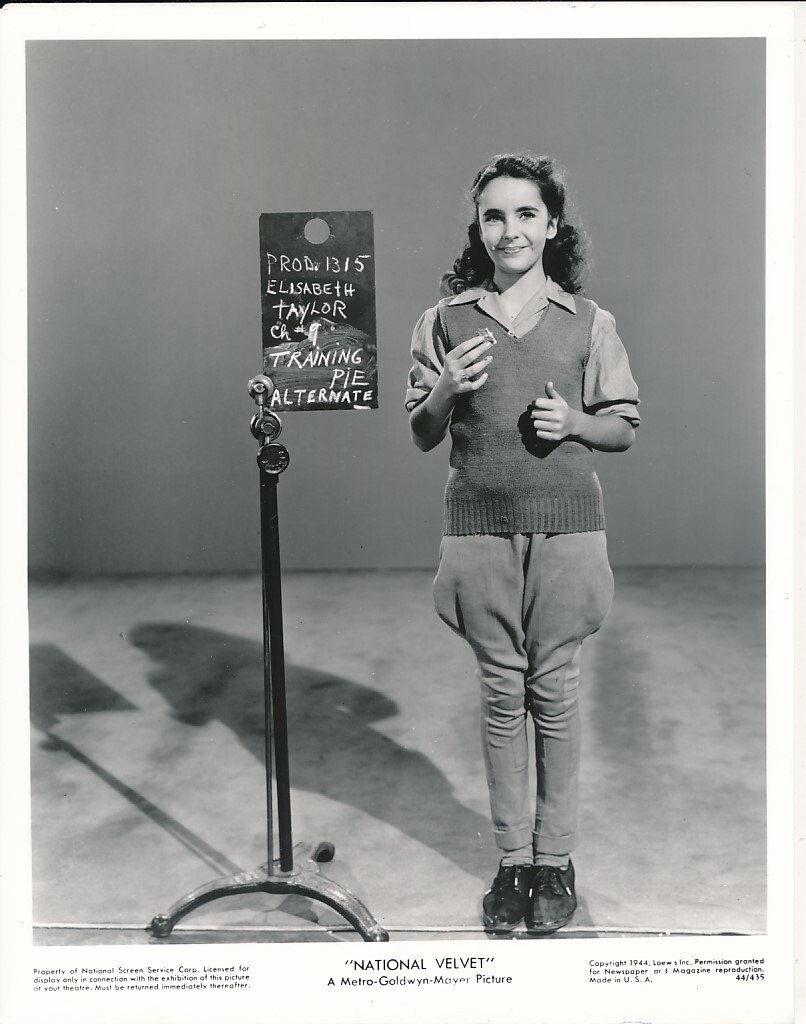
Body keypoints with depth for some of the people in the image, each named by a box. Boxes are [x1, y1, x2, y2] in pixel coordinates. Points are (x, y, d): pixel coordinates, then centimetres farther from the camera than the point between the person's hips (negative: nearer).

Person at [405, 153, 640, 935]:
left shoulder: (588, 322, 5)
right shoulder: (445, 320, 6)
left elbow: (625, 427, 10)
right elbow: (421, 435, 9)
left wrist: (574, 422, -9)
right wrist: (447, 390, -11)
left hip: (565, 525, 0)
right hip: (480, 527, 1)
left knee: (554, 692, 4)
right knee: (501, 693, 7)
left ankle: (555, 860, 18)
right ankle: (512, 860, 20)